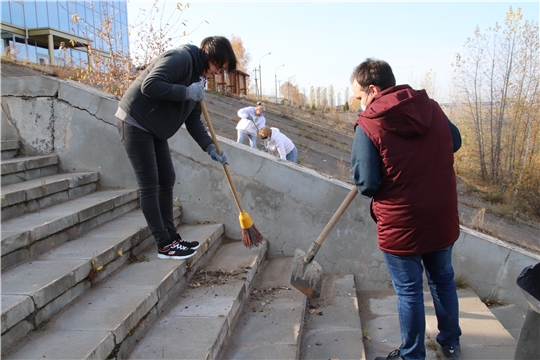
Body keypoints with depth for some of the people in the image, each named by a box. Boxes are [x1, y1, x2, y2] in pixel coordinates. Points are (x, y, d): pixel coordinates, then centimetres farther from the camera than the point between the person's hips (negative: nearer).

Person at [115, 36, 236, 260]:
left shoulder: (199, 77, 11)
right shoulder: (181, 58, -17)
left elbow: (193, 121, 10)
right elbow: (150, 85, -31)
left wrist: (210, 148, 0)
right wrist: (187, 92, -24)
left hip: (155, 130, 10)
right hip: (135, 123, -10)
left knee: (167, 181, 10)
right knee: (149, 186, -5)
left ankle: (172, 237, 20)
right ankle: (164, 245, 2)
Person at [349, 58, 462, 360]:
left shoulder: (368, 125, -17)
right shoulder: (432, 108, -1)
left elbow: (367, 184, -19)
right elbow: (455, 142, 16)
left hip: (401, 226, -5)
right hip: (443, 219, 6)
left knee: (409, 292, 11)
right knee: (443, 279, 24)